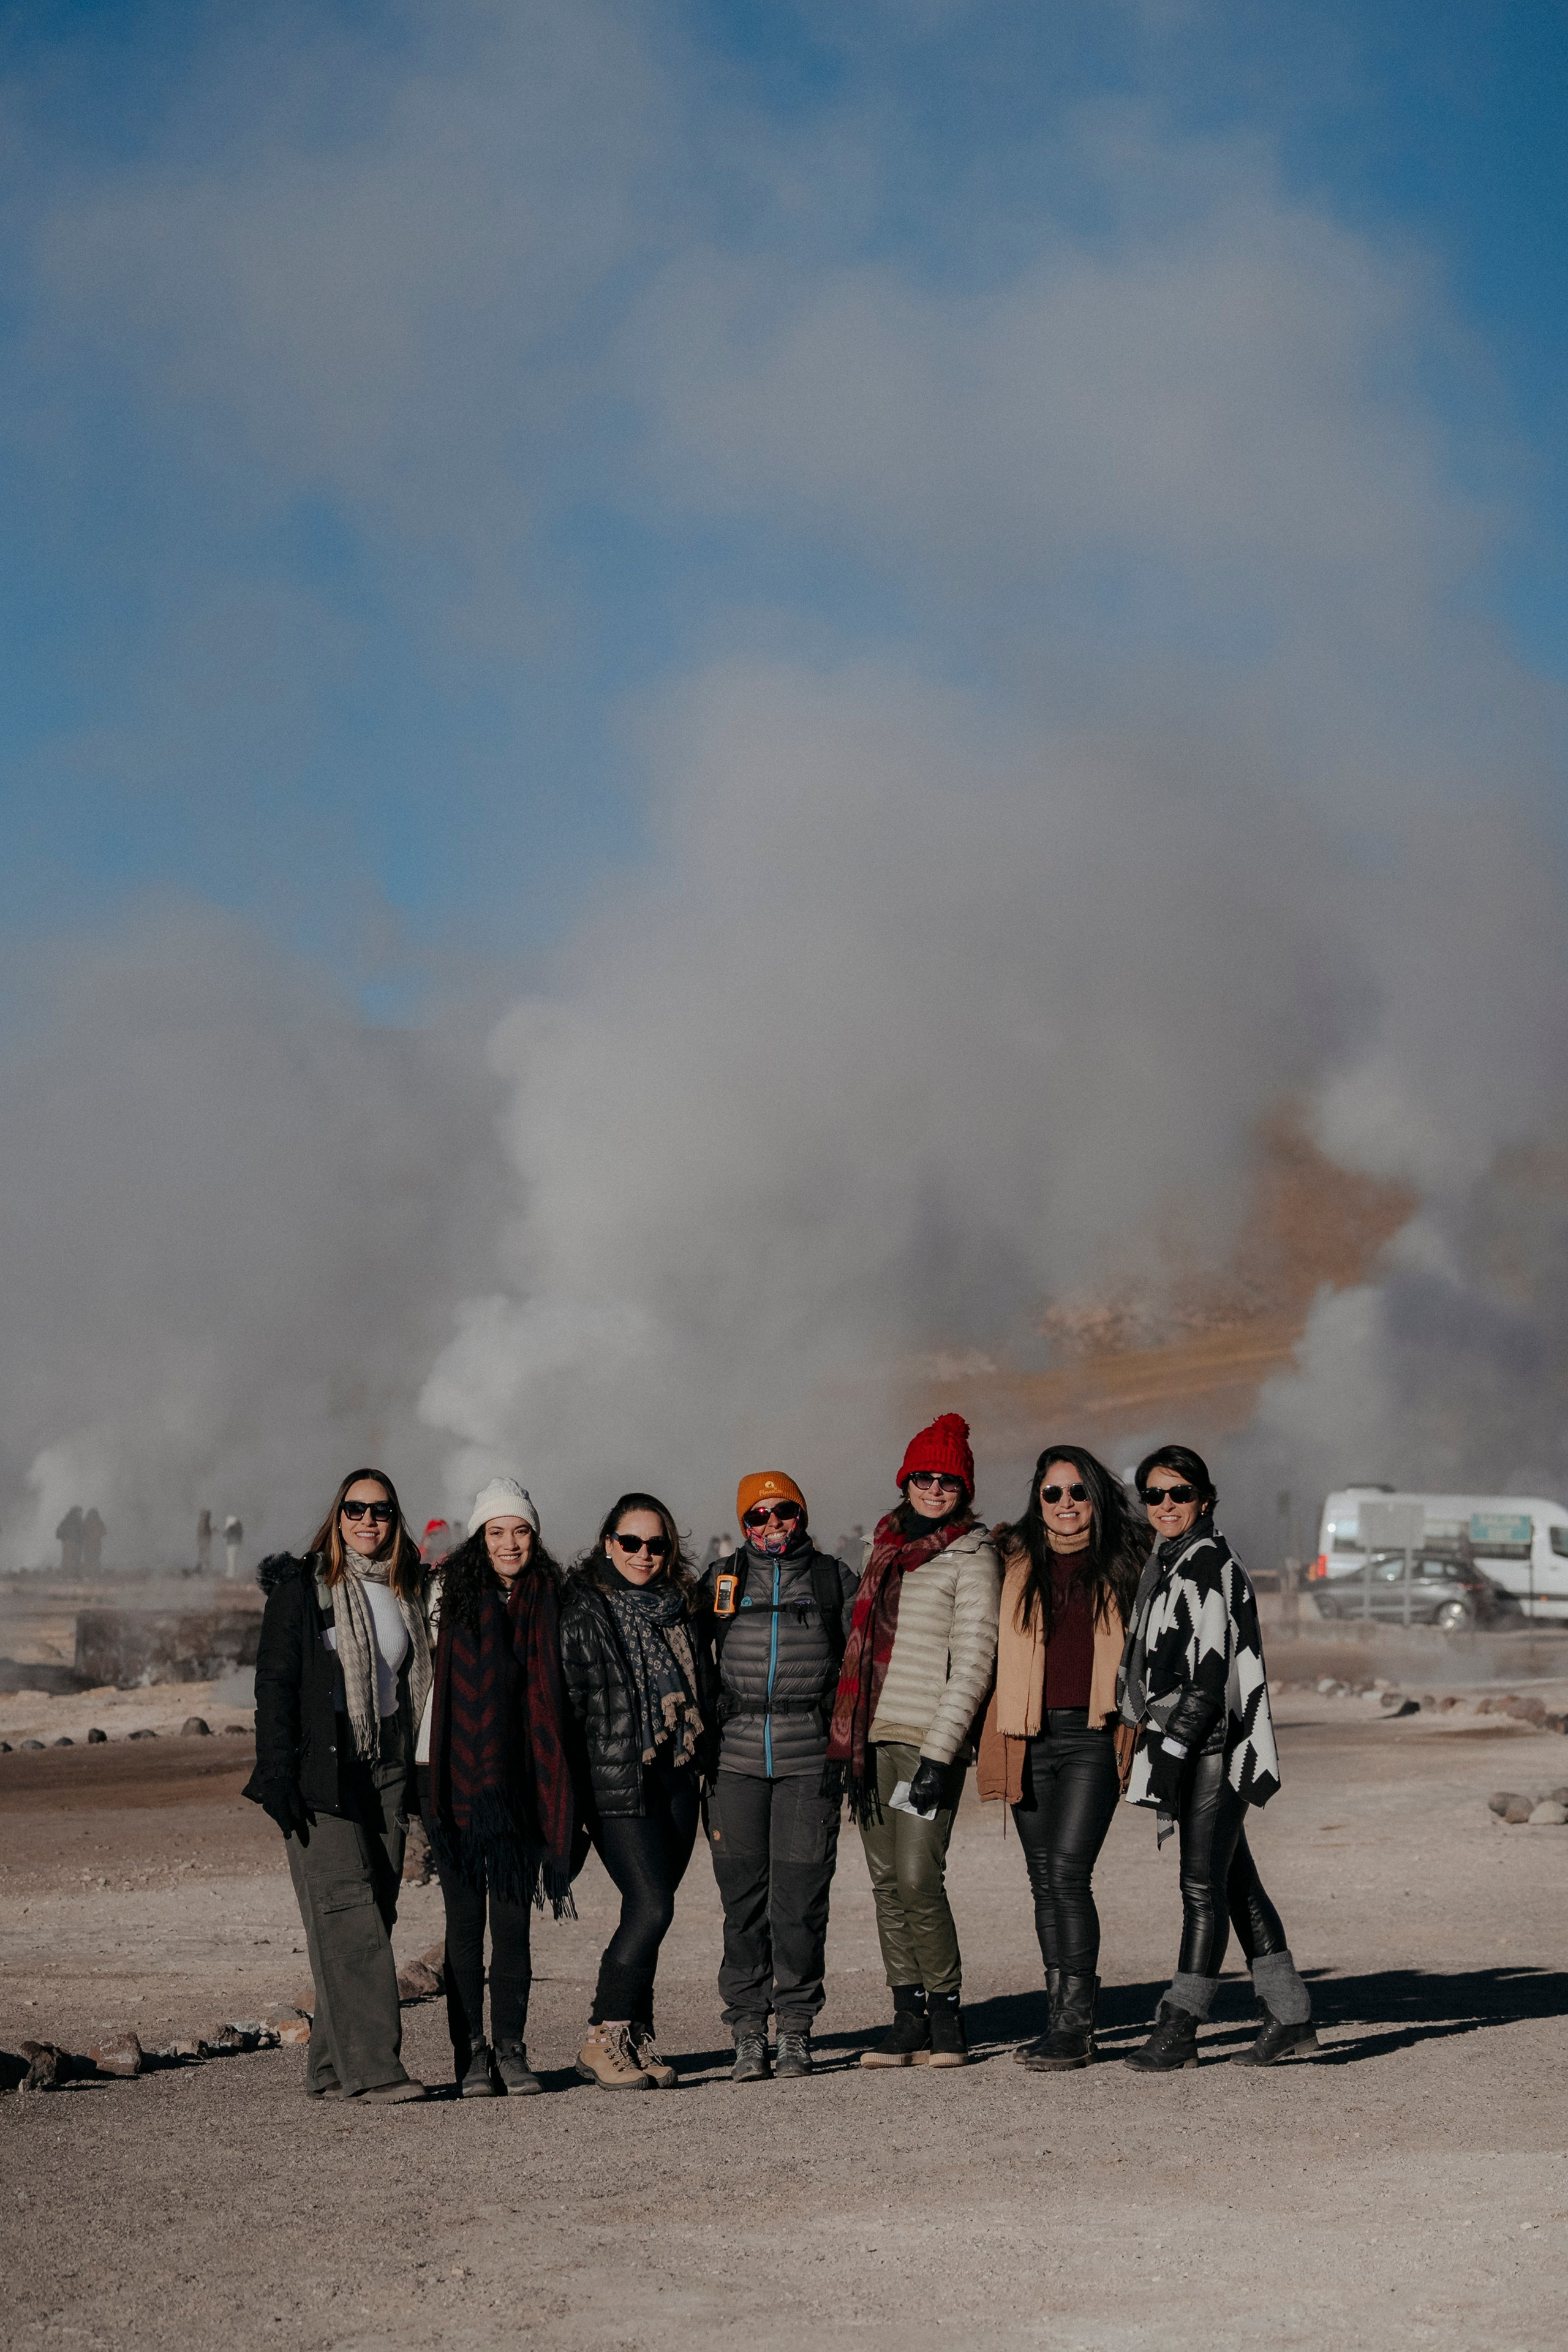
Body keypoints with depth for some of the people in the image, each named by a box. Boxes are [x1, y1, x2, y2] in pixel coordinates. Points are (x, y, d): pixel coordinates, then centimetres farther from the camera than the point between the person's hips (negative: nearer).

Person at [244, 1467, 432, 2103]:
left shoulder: (406, 1593, 14)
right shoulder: (301, 1586, -1)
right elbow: (275, 1683, -5)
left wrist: (420, 1776, 13)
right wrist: (278, 1775, -13)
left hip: (387, 1775, 5)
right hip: (321, 1775, -5)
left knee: (372, 1917, 1)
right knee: (347, 1913, -13)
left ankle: (332, 2069, 6)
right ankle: (372, 2065, -17)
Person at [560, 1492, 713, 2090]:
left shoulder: (678, 1607, 15)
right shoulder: (582, 1608, -3)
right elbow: (566, 1699, -7)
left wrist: (704, 1769, 17)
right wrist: (570, 1787, -11)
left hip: (676, 1778, 6)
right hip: (617, 1779, -6)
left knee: (648, 1908, 4)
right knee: (651, 1906, -14)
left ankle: (634, 2038, 11)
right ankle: (603, 2039, -4)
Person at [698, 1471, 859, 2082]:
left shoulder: (835, 1580, 10)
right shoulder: (722, 1579, 12)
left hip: (810, 1757, -1)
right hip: (736, 1753, 1)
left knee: (801, 1896, -3)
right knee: (743, 1897, 0)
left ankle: (795, 2029, 6)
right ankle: (748, 2032, 6)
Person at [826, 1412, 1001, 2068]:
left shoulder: (972, 1557, -5)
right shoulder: (887, 1547, 15)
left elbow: (972, 1663, -11)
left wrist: (939, 1754, -18)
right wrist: (843, 1742, 13)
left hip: (929, 1739, -6)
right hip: (873, 1739, 6)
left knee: (917, 1878, -13)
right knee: (885, 1880, 4)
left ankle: (947, 2015, 1)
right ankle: (909, 2018, 10)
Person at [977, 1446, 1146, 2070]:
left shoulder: (1122, 1561, 6)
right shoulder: (1015, 1561, 9)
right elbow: (992, 1644, 18)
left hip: (1092, 1736, -3)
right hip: (1031, 1736, 3)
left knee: (1067, 1873, -13)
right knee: (1044, 1880, 7)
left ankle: (1075, 2025, -10)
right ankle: (1061, 2021, 13)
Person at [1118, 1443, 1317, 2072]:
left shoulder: (1210, 1565, -11)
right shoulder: (1164, 1566, 18)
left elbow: (1210, 1673, -17)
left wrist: (1173, 1752, -20)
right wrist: (1160, 1750, 22)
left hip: (1216, 1744, -10)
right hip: (1187, 1746, 10)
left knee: (1203, 1885, -7)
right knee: (1236, 1883, 10)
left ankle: (1180, 2027, -7)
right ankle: (1289, 2015, 15)